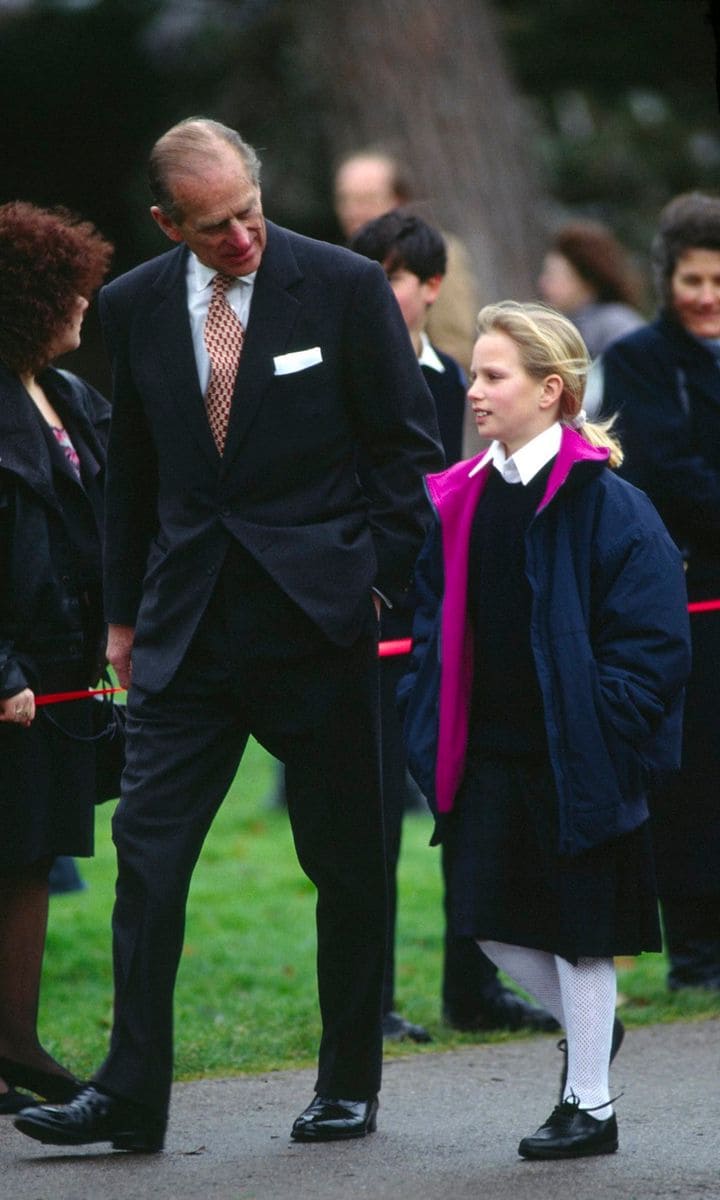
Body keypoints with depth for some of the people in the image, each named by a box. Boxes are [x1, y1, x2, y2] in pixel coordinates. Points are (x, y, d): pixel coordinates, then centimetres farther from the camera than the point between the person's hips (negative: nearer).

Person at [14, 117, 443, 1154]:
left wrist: (378, 577, -3)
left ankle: (349, 1083, 18)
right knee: (147, 848, -5)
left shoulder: (345, 287, -5)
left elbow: (409, 444, 1)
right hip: (187, 627, 3)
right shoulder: (135, 306, 5)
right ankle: (130, 1096, -2)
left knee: (347, 861, 6)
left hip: (317, 613, -2)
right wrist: (125, 610, 15)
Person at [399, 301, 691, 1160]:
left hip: (574, 756, -6)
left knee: (576, 928, 3)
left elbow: (650, 638, -11)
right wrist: (432, 728, 5)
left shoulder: (604, 503, -12)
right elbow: (437, 621, 14)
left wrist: (599, 734, -15)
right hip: (490, 750, 6)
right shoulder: (461, 500, 6)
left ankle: (589, 1104, 15)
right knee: (491, 922, 6)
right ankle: (587, 1028, 32)